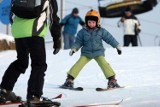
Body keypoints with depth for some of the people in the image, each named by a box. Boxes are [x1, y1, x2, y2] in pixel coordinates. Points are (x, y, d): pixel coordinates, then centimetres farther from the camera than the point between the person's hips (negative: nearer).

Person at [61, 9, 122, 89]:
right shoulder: (83, 32, 0)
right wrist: (74, 49, -11)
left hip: (98, 52, -1)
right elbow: (78, 42, 5)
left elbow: (109, 38, 5)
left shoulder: (101, 31, -1)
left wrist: (117, 46, 7)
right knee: (78, 64, -13)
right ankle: (69, 80, -7)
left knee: (104, 64, -21)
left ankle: (112, 80, -17)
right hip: (86, 53, 1)